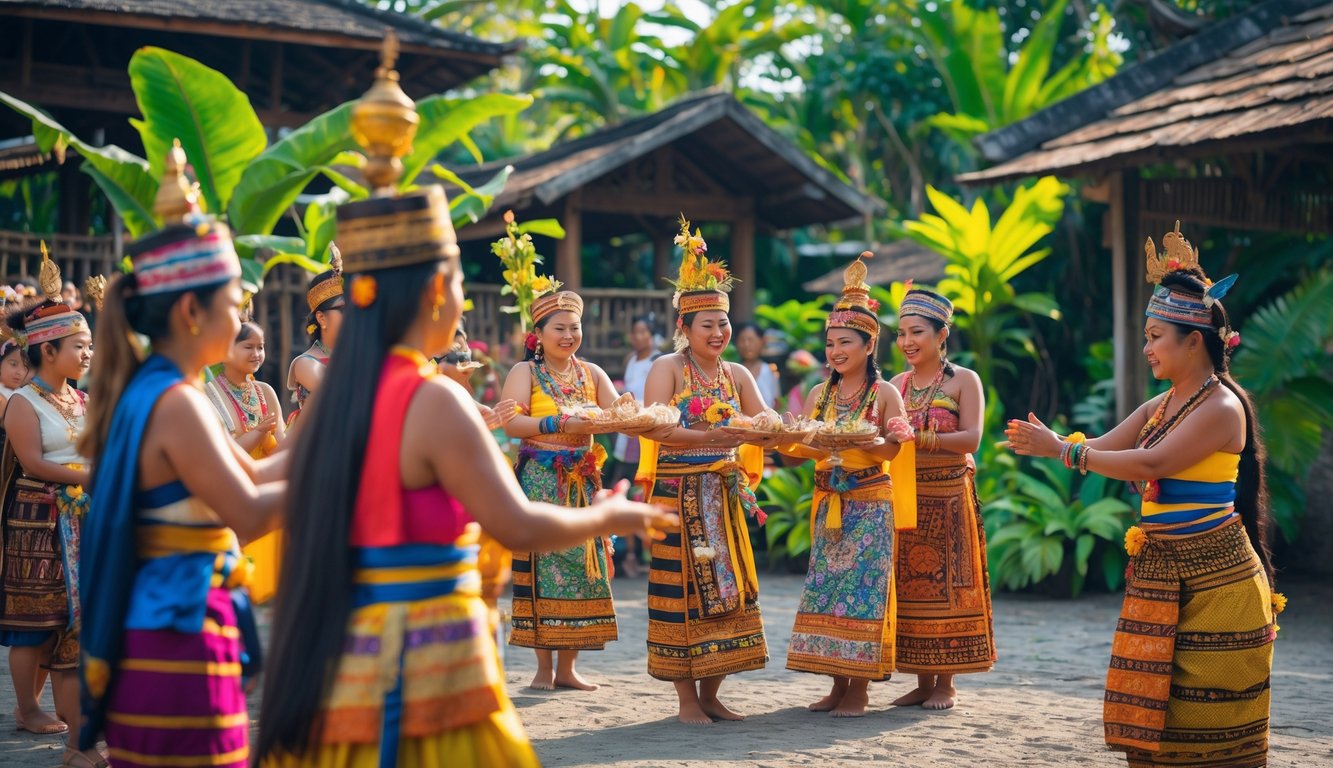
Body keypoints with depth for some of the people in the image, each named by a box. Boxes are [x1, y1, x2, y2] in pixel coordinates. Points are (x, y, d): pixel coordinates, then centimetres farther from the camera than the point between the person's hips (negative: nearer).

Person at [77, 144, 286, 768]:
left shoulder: (149, 393, 13)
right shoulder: (176, 404, -17)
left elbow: (250, 475, 19)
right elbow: (250, 515, -21)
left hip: (150, 640, 10)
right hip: (181, 645, -10)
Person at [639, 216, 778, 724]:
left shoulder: (737, 375, 11)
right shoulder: (667, 369, -5)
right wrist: (715, 437, -28)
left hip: (724, 496, 6)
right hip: (678, 493, -5)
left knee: (726, 586, 6)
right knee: (684, 589, -3)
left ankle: (711, 694, 15)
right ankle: (687, 698, 6)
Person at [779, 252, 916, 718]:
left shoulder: (884, 394, -5)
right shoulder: (820, 394, 9)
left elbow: (891, 450, -13)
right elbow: (801, 446, 6)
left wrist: (855, 443, -29)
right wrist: (801, 445, -16)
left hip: (870, 502, -5)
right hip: (828, 501, 5)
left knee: (862, 588, -5)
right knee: (825, 587, 3)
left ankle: (859, 689, 2)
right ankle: (838, 685, 12)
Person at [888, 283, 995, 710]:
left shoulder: (963, 381, -2)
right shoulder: (897, 385, 11)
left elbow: (972, 438, -13)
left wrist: (922, 438, -24)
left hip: (948, 494, -4)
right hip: (905, 492, 4)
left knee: (946, 582, -2)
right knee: (909, 582, 3)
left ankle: (946, 684, 5)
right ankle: (922, 680, 12)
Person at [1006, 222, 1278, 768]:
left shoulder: (1221, 407, -14)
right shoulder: (1160, 407, 12)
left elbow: (1151, 464, -22)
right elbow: (1103, 448, 12)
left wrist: (1062, 451, -20)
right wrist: (1043, 443, -5)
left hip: (1212, 576, -8)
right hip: (1159, 571, 8)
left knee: (1208, 718, -3)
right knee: (1157, 705, 9)